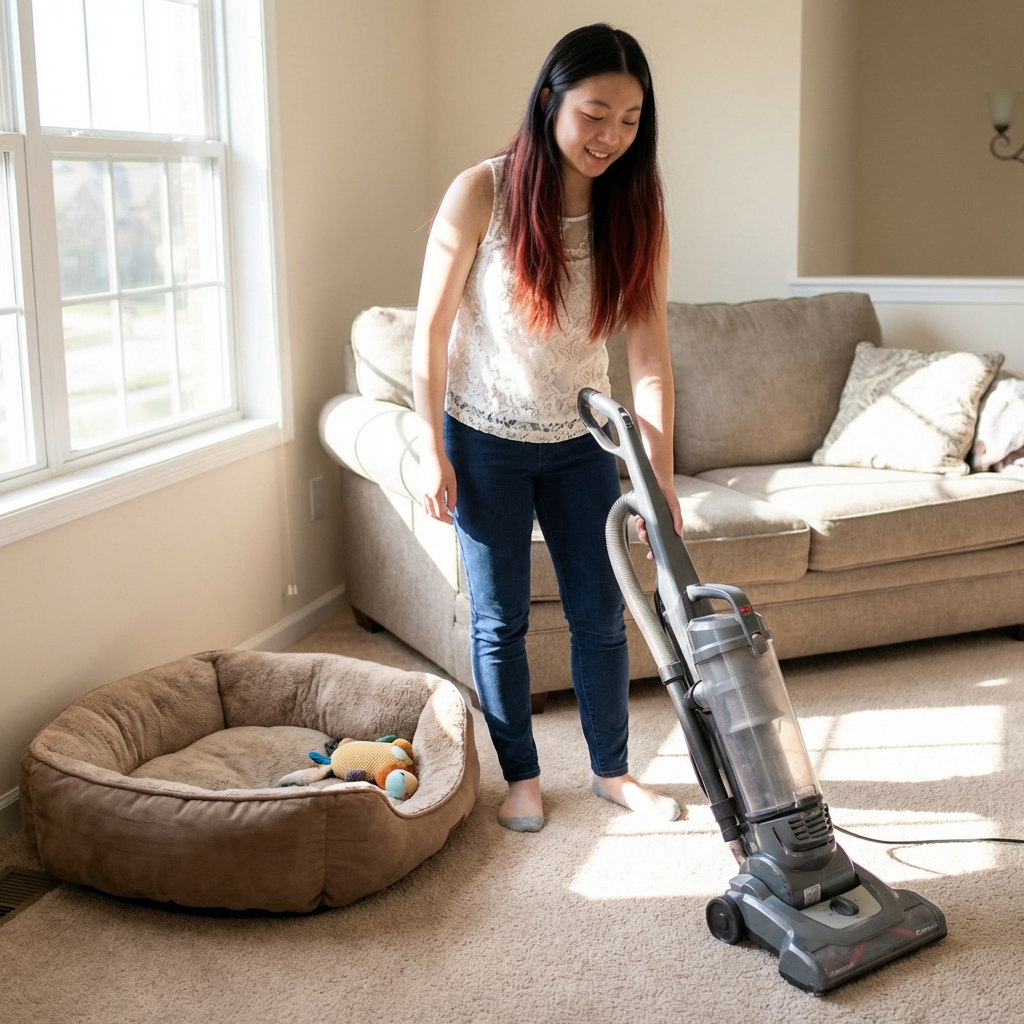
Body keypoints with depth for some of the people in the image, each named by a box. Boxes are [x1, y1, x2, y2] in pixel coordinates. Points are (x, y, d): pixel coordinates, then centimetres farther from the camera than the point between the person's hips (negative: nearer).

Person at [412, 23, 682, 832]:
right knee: (500, 619, 7)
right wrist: (431, 450, -12)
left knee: (601, 611, 9)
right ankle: (522, 777, 25)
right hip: (485, 440, -3)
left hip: (580, 441, 3)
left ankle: (612, 770, 28)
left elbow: (650, 355, -10)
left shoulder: (636, 211, -10)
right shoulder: (482, 193, -19)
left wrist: (662, 479, -13)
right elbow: (431, 328, -12)